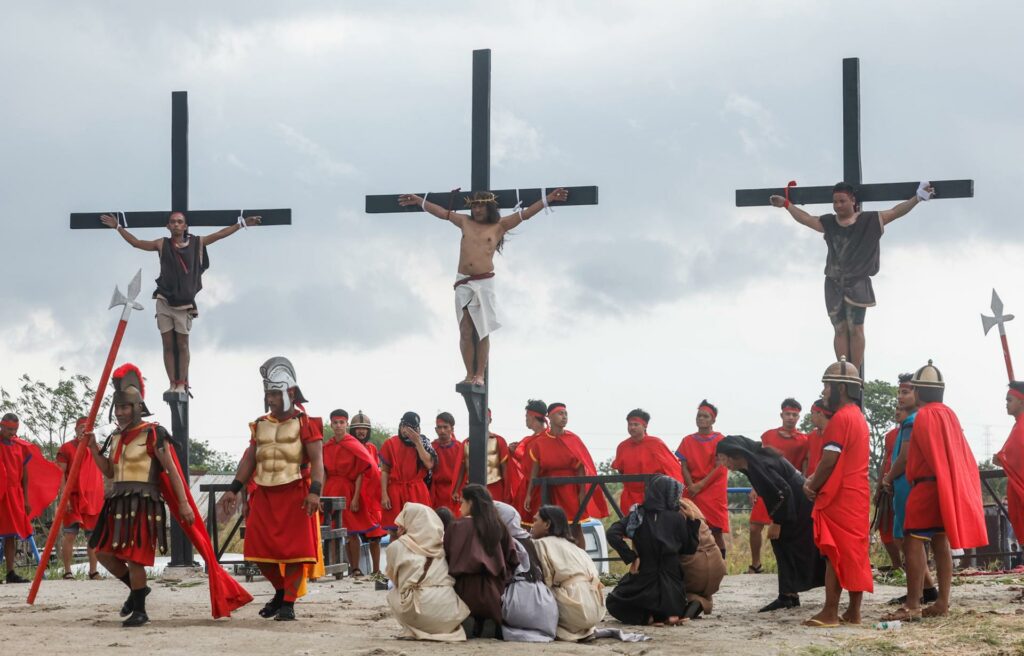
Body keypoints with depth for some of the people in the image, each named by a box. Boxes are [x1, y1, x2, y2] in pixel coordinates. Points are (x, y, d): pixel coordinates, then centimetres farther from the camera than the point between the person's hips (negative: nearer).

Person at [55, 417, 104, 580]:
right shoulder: (67, 448, 0)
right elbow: (61, 474, -5)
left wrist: (102, 498, 13)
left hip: (94, 499, 5)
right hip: (73, 498, -5)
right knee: (69, 535, -6)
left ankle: (93, 571, 11)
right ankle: (67, 571, -3)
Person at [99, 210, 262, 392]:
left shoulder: (197, 243, 8)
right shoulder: (162, 244, 8)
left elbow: (220, 234, 11)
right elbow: (136, 242, 12)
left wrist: (242, 223, 10)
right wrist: (118, 227, 9)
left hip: (185, 302, -1)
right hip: (164, 301, 1)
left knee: (182, 344, 1)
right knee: (168, 344, 1)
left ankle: (182, 383, 3)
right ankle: (172, 383, 2)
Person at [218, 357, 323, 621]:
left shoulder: (305, 423, -4)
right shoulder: (260, 425, 12)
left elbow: (317, 460, -11)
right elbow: (249, 459, 16)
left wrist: (315, 491, -23)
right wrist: (234, 489, 8)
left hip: (295, 495, -5)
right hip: (264, 495, 5)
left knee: (294, 549, -4)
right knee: (261, 549, 5)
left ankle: (288, 603, 4)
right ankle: (281, 590, 26)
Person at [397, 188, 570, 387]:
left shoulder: (499, 226, 7)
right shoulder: (465, 222, 15)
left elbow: (525, 214, 5)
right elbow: (442, 212, 26)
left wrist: (549, 198, 0)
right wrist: (419, 200, 32)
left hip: (484, 283, -3)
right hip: (463, 283, 3)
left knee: (482, 331, -4)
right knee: (466, 332, -2)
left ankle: (480, 375, -3)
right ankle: (469, 374, -1)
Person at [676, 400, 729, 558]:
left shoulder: (720, 440, -1)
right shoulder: (688, 441, 9)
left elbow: (720, 468, -7)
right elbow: (683, 466, 4)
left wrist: (700, 485, -13)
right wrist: (691, 486, -12)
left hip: (714, 491, -3)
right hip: (693, 492, 3)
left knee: (717, 532, -4)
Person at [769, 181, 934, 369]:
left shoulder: (870, 220, 3)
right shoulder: (828, 223, 12)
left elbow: (895, 212, -2)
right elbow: (806, 218, 24)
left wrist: (917, 198, -11)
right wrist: (787, 204, 26)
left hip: (857, 283, -3)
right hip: (834, 284, 3)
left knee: (855, 329, -8)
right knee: (840, 330, -1)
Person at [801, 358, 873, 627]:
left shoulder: (840, 418, -14)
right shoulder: (859, 418, 17)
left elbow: (829, 460, -18)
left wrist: (812, 487, -3)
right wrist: (814, 481, 6)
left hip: (839, 497, -9)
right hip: (858, 496, 9)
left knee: (835, 554, -8)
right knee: (855, 554, 9)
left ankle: (830, 613, -8)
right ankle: (853, 612, 11)